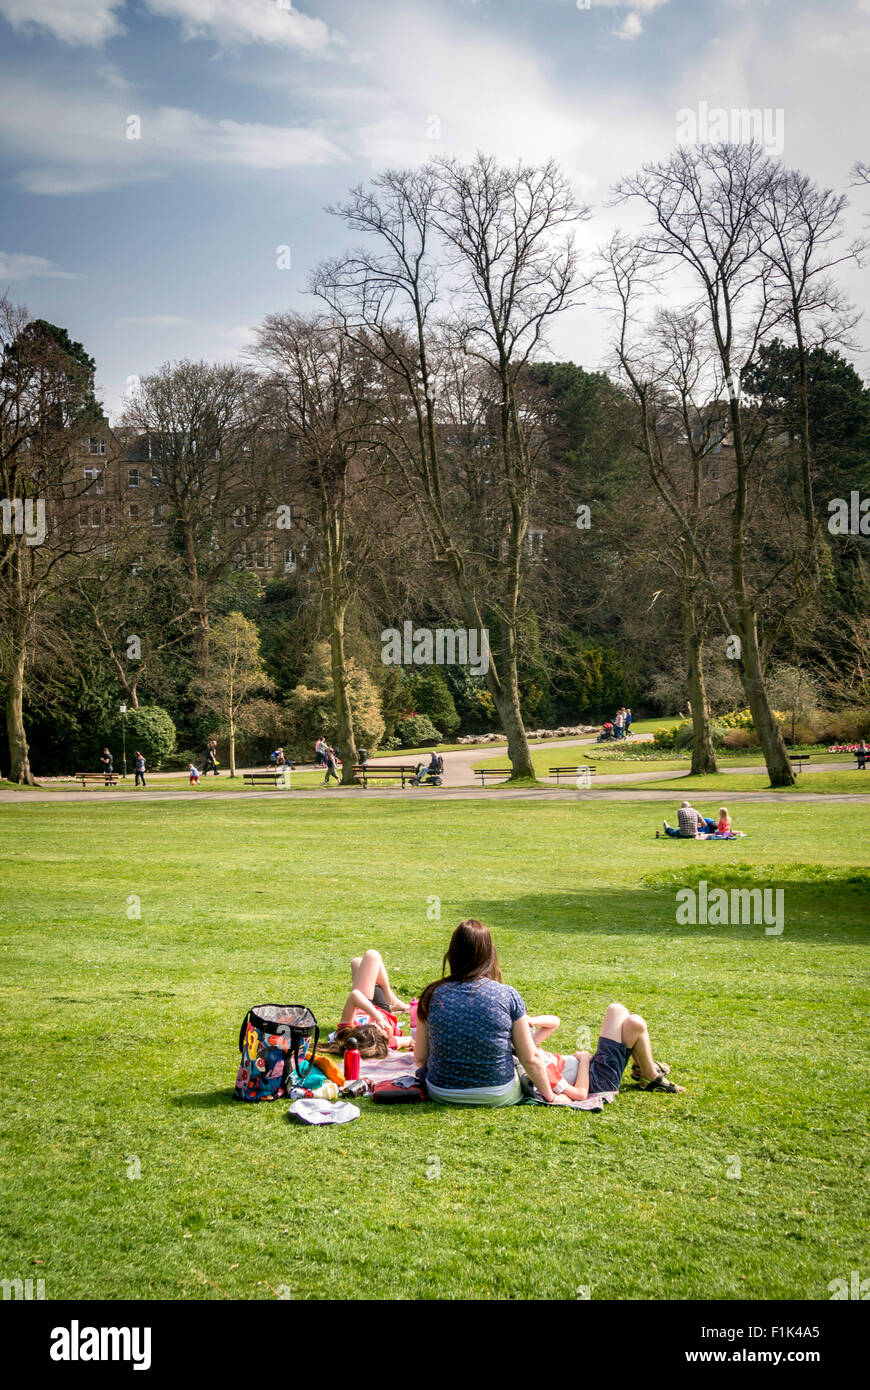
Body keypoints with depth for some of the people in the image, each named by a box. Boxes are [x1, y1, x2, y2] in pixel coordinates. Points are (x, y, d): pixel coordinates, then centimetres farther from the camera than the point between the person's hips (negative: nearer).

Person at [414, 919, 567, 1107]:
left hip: (442, 1095, 2)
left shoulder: (433, 995, -9)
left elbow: (420, 1058, -2)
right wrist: (550, 1096, 9)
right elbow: (530, 1058, -7)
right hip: (498, 1096, -2)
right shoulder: (507, 996, -13)